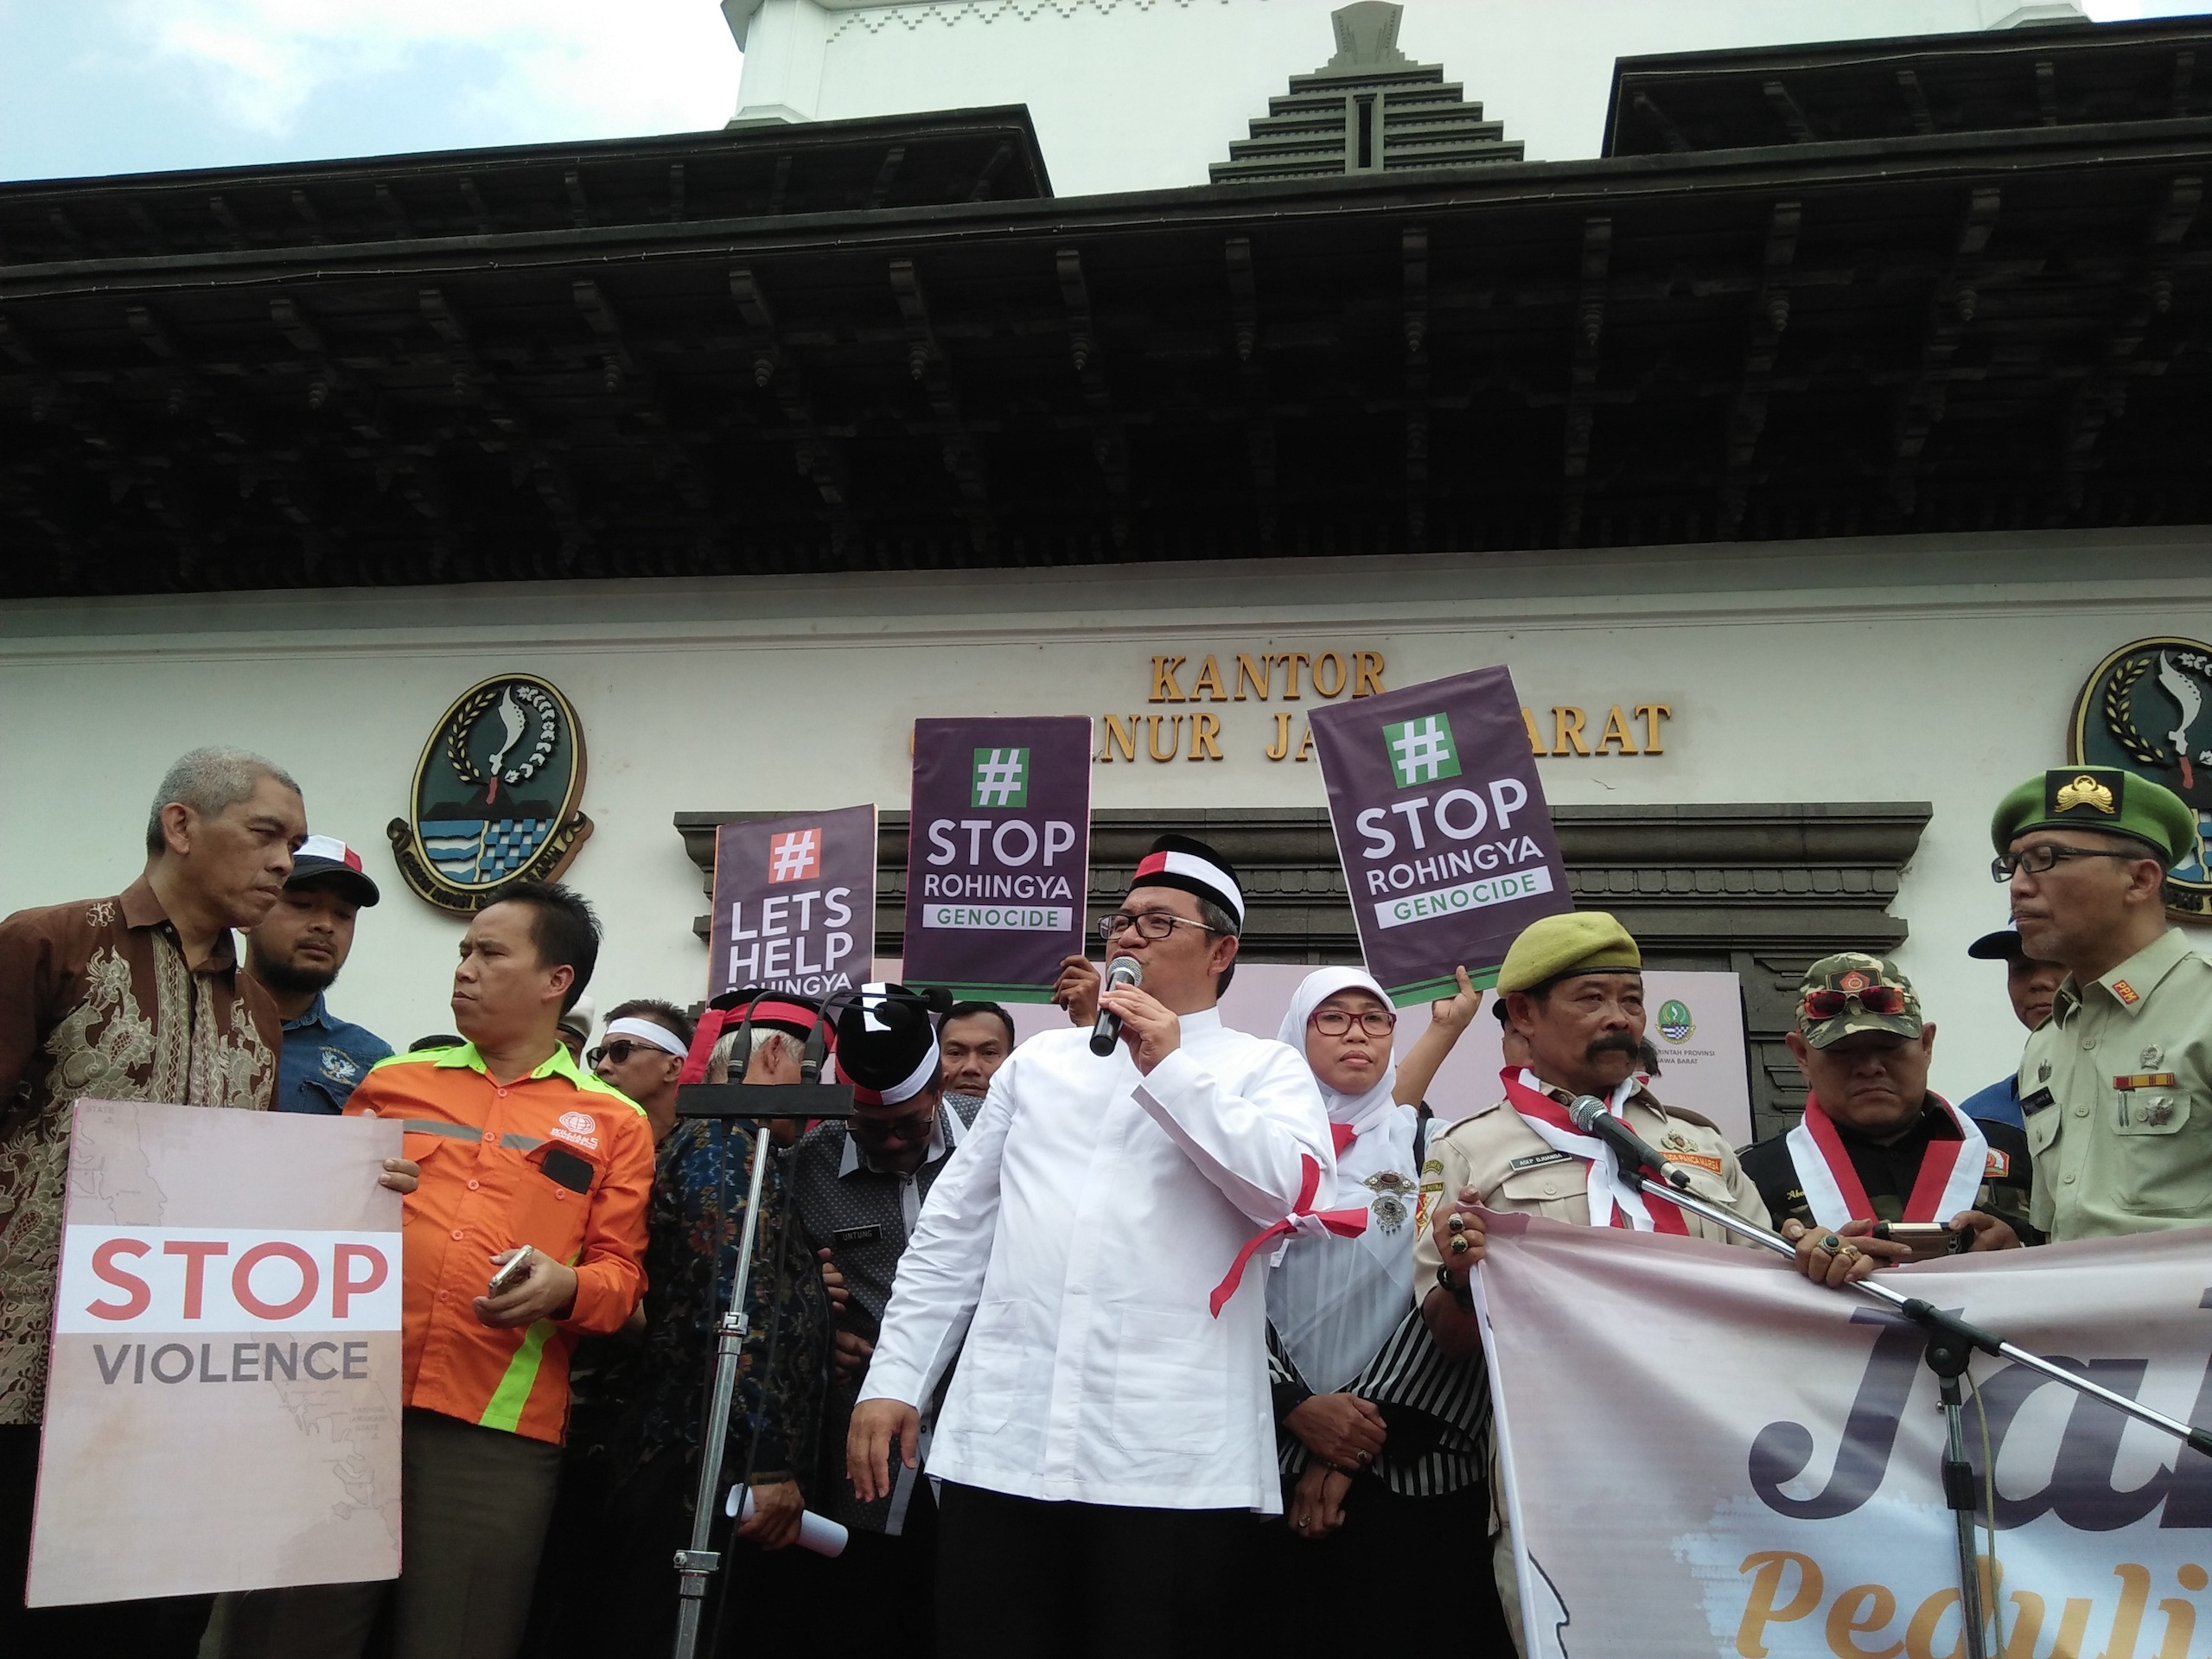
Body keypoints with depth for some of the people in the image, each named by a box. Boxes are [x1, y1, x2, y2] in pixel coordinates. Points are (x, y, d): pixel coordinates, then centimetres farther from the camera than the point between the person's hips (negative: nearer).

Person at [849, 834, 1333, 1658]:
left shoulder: (1265, 1070, 7)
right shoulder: (1040, 1059, 18)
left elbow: (1295, 1191, -13)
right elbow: (951, 1231, 17)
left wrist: (1170, 1069, -11)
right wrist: (892, 1378, 9)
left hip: (1177, 1460, -3)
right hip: (1000, 1443, 4)